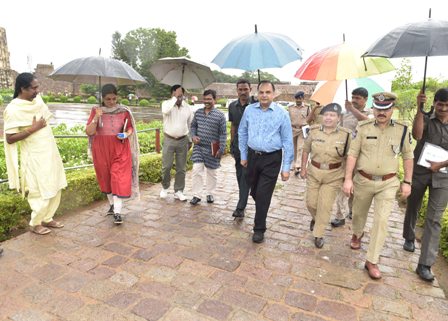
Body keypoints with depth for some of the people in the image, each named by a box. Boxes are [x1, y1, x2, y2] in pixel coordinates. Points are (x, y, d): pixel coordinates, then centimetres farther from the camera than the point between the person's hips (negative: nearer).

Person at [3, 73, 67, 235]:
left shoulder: (37, 100, 4)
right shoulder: (13, 109, -18)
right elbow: (10, 138, -19)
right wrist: (33, 128, -22)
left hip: (50, 153, 8)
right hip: (35, 158, -7)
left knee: (54, 188, 15)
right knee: (41, 192, 2)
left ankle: (47, 218, 31)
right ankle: (35, 223, 23)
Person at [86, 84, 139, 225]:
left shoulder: (124, 111, -2)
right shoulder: (96, 111, -1)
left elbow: (130, 128, 8)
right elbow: (88, 132, -5)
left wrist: (126, 135, -14)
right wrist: (96, 118, -20)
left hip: (120, 150, -2)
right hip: (102, 150, 2)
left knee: (119, 180, -8)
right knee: (106, 178, 13)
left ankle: (117, 212, -6)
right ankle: (112, 204, 32)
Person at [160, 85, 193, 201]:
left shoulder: (188, 108, 3)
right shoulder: (166, 103, -5)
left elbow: (190, 125, 12)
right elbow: (165, 110, -31)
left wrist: (190, 140, 11)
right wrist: (175, 97, -24)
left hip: (183, 140, 2)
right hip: (169, 140, -2)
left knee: (181, 168, 5)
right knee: (166, 166, 1)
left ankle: (178, 191, 18)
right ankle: (165, 188, 24)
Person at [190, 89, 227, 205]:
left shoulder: (220, 115, -8)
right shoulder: (198, 112, 3)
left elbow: (223, 133, -7)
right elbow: (193, 126, 15)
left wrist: (221, 149, -11)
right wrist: (193, 136, -4)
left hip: (212, 149, -2)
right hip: (198, 147, 2)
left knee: (211, 172, 11)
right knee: (196, 170, -6)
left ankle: (210, 194, 29)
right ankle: (196, 195, 7)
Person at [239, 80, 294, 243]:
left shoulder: (282, 113, -8)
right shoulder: (249, 110, 0)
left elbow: (287, 141, -5)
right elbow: (242, 133, 11)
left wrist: (286, 167, -6)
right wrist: (243, 156, 12)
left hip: (271, 159, -3)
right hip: (253, 156, 4)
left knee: (263, 195, -2)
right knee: (254, 191, 17)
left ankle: (259, 229, 15)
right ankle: (261, 211, 47)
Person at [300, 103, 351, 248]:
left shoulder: (346, 135, -10)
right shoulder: (314, 131, -5)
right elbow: (306, 150, 6)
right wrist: (303, 168, 6)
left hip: (334, 175, -2)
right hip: (313, 172, 2)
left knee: (325, 206, 1)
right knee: (311, 202, 12)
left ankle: (318, 234, 18)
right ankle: (316, 218, 45)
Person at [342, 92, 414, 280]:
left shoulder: (402, 130, -3)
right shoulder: (363, 128, -6)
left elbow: (408, 157, 5)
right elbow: (352, 154, -5)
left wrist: (407, 182, 2)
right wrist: (348, 179, -10)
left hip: (388, 183, 0)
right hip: (363, 180, 1)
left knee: (381, 220, -5)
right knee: (359, 213, 18)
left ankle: (372, 261, 7)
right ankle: (357, 234, 51)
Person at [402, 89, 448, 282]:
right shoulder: (425, 119, -1)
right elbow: (417, 135, -24)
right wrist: (419, 109, -29)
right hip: (419, 172, -1)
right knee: (413, 208, 16)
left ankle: (425, 264, -1)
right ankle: (409, 238, 43)